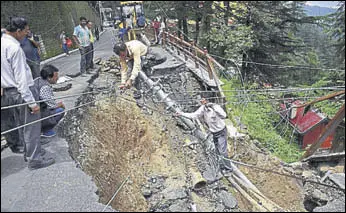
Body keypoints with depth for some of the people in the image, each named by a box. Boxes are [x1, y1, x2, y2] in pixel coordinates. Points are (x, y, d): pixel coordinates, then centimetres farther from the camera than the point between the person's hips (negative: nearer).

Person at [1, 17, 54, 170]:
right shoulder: (14, 48, -19)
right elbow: (21, 79, -21)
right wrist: (32, 102, -20)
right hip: (22, 92, -9)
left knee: (22, 125, 19)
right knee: (31, 126, 1)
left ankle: (29, 151, 32)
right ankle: (34, 159, 10)